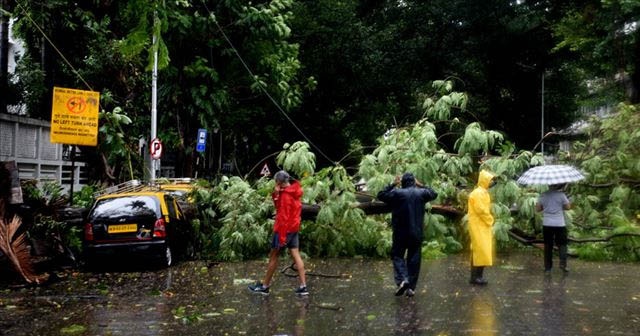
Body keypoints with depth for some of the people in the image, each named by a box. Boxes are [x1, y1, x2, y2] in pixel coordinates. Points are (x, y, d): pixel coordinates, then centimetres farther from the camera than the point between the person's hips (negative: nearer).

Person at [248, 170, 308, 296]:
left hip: (284, 229, -9)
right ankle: (303, 286, 2)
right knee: (296, 255, 6)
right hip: (294, 228, 9)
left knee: (273, 256, 2)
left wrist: (281, 236, -22)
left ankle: (264, 286, 11)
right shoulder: (294, 191, 10)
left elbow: (284, 217, -22)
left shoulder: (285, 195, -18)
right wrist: (275, 195, -2)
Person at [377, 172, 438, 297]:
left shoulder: (397, 193, -9)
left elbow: (381, 195, 3)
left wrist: (392, 184, 6)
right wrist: (421, 185, 21)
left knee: (397, 256, 9)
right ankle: (411, 287, 9)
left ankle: (402, 280, -14)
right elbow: (434, 194, 20)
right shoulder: (421, 193, 0)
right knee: (414, 260, 9)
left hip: (400, 233, -2)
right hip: (416, 233, 2)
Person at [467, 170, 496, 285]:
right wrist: (490, 221, -10)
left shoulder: (484, 192, 16)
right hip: (478, 226, -10)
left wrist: (489, 221, 10)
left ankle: (478, 275, 17)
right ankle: (474, 277, -5)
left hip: (483, 225, 10)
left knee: (481, 250, 11)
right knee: (480, 250, -9)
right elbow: (481, 210, -22)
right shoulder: (478, 193, -17)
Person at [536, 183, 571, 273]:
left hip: (547, 224, 2)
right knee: (562, 244, 8)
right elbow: (568, 207, -2)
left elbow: (538, 208, 4)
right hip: (559, 224, -2)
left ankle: (547, 267, 10)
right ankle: (563, 263, -10)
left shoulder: (543, 195, 0)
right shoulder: (561, 194, -7)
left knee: (548, 245, 9)